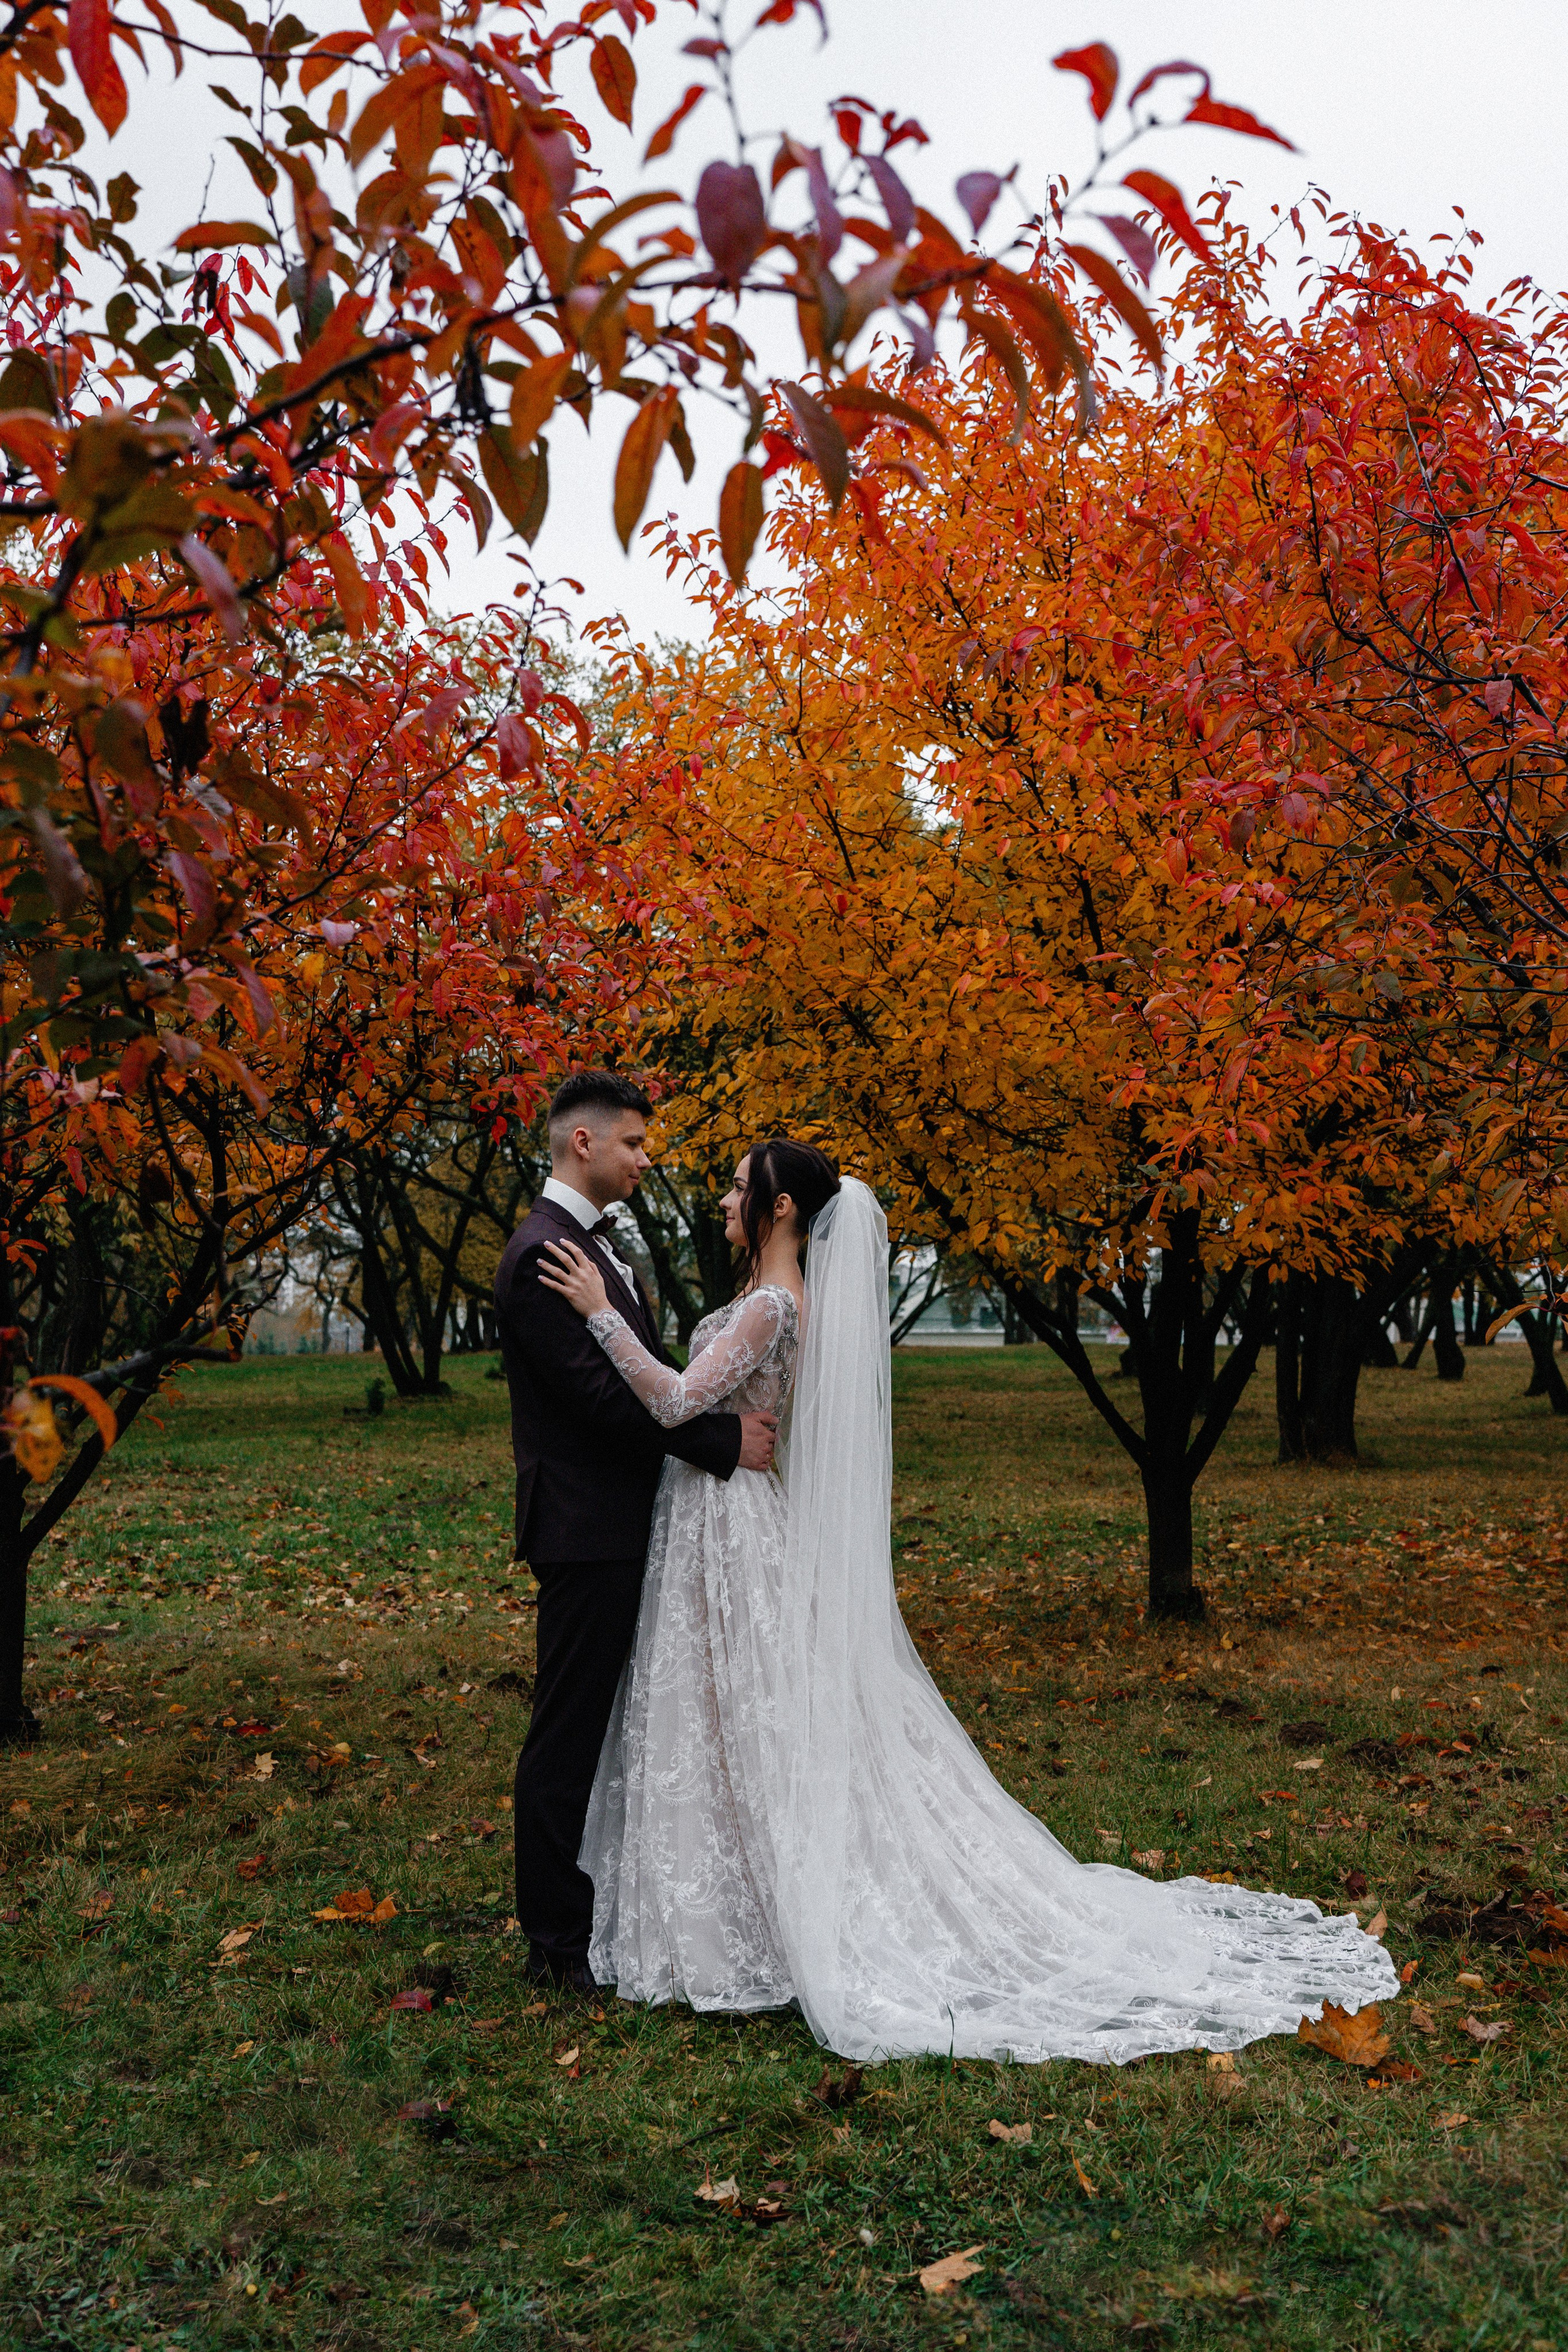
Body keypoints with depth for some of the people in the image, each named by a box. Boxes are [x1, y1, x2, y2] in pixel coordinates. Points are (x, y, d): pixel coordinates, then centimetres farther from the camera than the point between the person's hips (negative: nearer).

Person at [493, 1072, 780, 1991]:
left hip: (627, 1523, 10)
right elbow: (602, 1393, -23)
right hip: (587, 1528, -10)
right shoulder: (543, 1254, -17)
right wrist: (725, 1440, -17)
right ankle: (558, 1938, 11)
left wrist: (731, 1421, 2)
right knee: (570, 1733, 0)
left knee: (615, 1725, 18)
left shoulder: (601, 1242, 15)